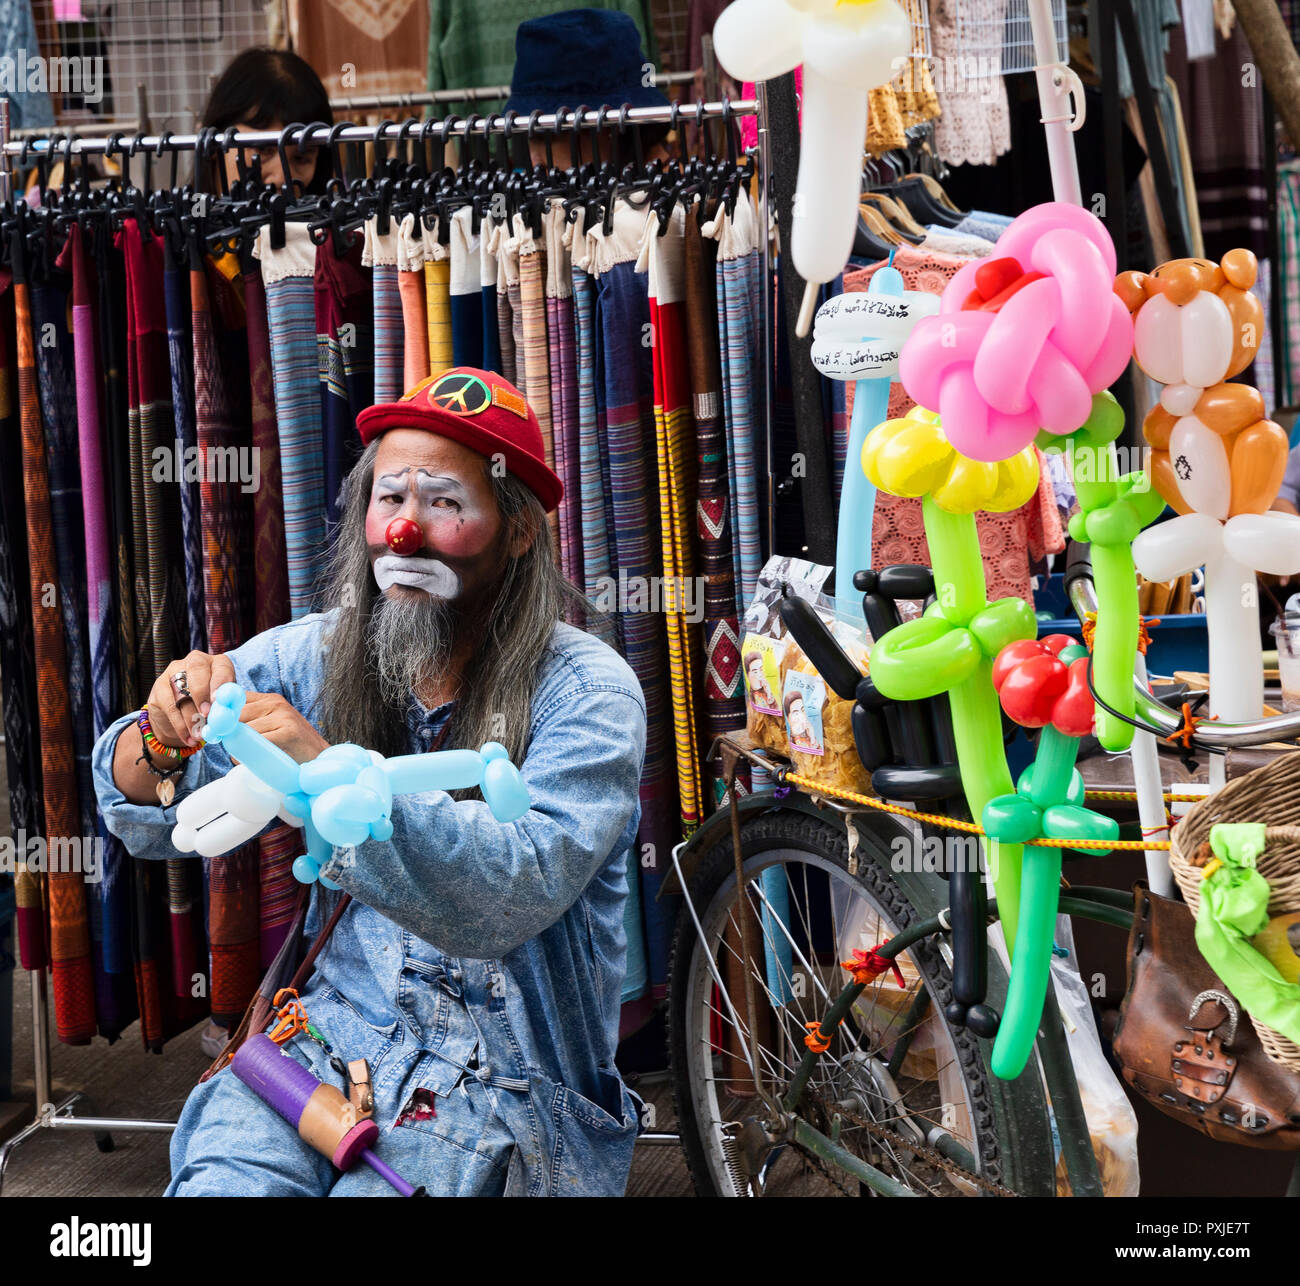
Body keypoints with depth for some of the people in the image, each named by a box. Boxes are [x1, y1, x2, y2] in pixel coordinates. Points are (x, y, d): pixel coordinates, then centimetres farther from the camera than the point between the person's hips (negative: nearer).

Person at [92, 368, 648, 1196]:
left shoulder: (587, 692, -11)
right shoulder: (317, 656, 2)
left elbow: (514, 893, -26)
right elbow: (149, 822, 4)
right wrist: (163, 744, -19)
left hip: (512, 1076, -3)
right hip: (339, 1028, 3)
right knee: (217, 1183, -21)